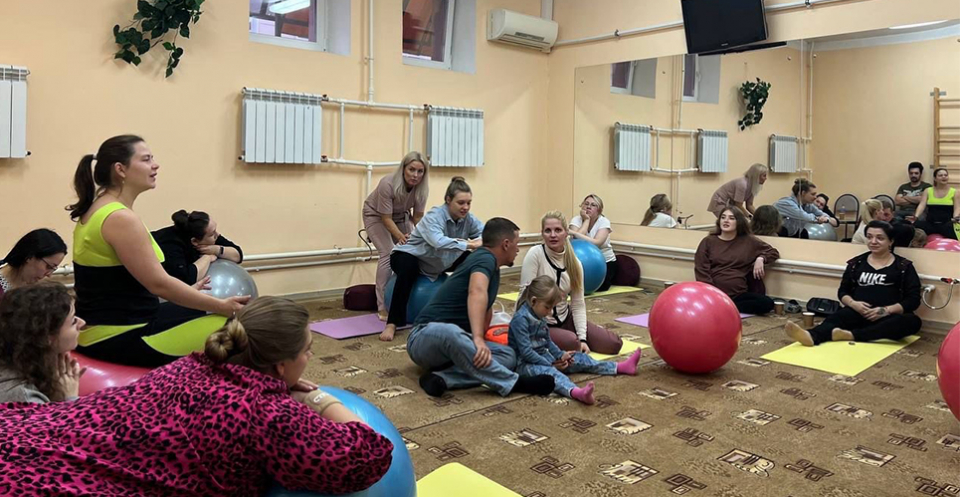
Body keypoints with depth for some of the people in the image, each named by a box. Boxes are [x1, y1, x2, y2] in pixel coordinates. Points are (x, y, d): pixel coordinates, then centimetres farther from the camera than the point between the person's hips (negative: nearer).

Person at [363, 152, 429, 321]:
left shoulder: (422, 188, -22)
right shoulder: (388, 184, -36)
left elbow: (417, 216, -12)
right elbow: (386, 218, -30)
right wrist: (401, 236, -42)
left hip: (401, 216, 5)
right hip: (376, 215, -4)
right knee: (388, 254, -18)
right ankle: (383, 308, -12)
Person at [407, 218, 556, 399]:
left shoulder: (492, 268, 16)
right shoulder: (485, 258, -14)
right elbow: (477, 292, -35)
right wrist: (478, 338, -49)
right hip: (427, 338, -9)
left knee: (508, 356, -15)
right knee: (449, 332, -44)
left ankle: (442, 378, -22)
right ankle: (513, 383, -34)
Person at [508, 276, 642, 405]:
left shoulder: (540, 317, 10)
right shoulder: (521, 319, -21)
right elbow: (526, 352, -24)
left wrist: (560, 355, 4)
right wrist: (550, 364, -20)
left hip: (543, 357, 10)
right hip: (525, 363, -10)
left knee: (579, 359, 4)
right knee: (548, 371, -40)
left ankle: (621, 367, 7)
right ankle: (576, 392, -69)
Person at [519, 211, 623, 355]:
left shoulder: (574, 263, -2)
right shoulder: (535, 254, -17)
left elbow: (578, 304, -2)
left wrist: (582, 338, -12)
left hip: (564, 318, 5)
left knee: (614, 343, -2)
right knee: (571, 343, -33)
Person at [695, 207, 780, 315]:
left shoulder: (748, 241, 14)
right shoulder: (708, 241, 8)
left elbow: (774, 252, 21)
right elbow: (701, 270, 2)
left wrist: (760, 258, -2)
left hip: (738, 294, 4)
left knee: (767, 303, -24)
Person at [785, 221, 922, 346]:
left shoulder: (904, 266, 8)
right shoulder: (857, 263, 15)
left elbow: (913, 299, 2)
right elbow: (843, 291, 17)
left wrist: (886, 310, -16)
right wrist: (853, 303, -7)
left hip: (889, 317, -1)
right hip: (859, 312, 1)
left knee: (912, 321, -35)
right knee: (836, 317, -32)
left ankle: (851, 335, -50)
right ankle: (812, 336, -66)